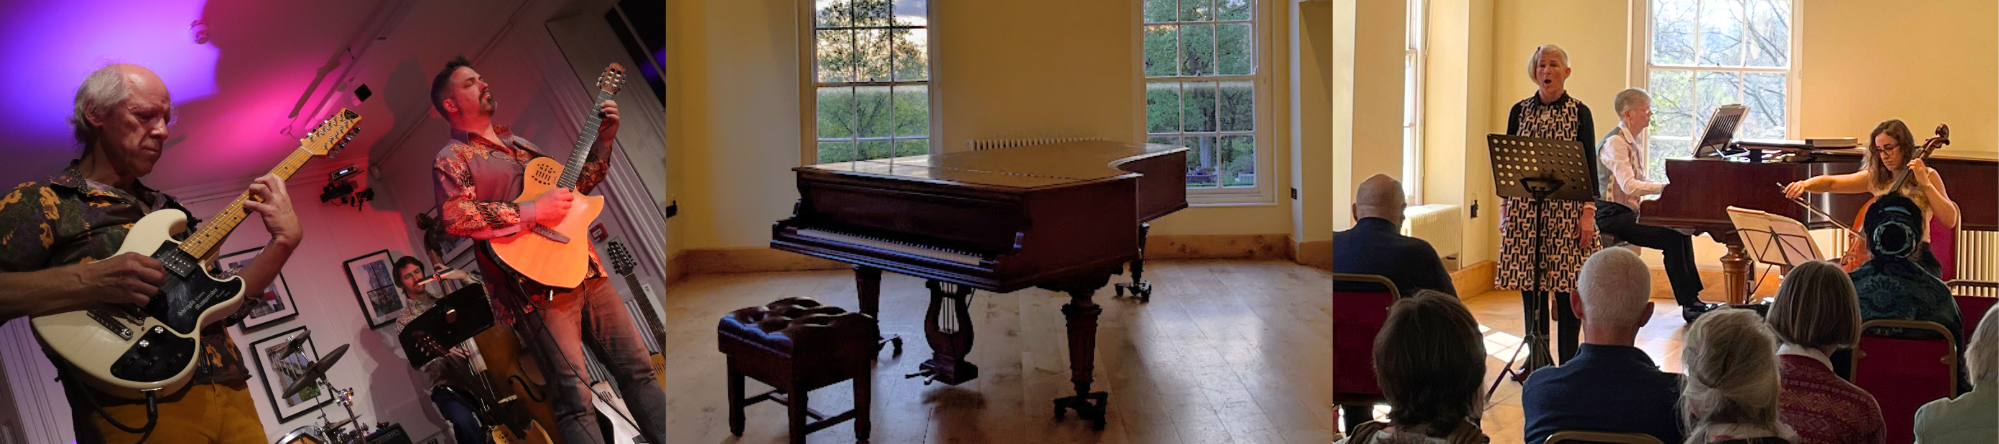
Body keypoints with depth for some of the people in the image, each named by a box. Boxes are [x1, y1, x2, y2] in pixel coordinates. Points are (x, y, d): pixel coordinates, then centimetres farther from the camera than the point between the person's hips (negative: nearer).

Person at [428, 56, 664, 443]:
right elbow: (453, 217, -17)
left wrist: (603, 141, 18)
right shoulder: (453, 158, 1)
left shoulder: (519, 144, 24)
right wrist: (533, 212, -20)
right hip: (537, 282, -7)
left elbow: (574, 186, 30)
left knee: (637, 367, 5)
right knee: (575, 396, -12)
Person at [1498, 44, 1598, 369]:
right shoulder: (1519, 111, 8)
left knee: (1566, 285, -2)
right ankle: (1536, 358, 14)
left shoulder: (1579, 113, 1)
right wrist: (1504, 209, 5)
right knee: (1530, 283, 4)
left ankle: (1569, 361, 8)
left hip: (1567, 209, -2)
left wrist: (1588, 212, -7)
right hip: (1525, 208, 3)